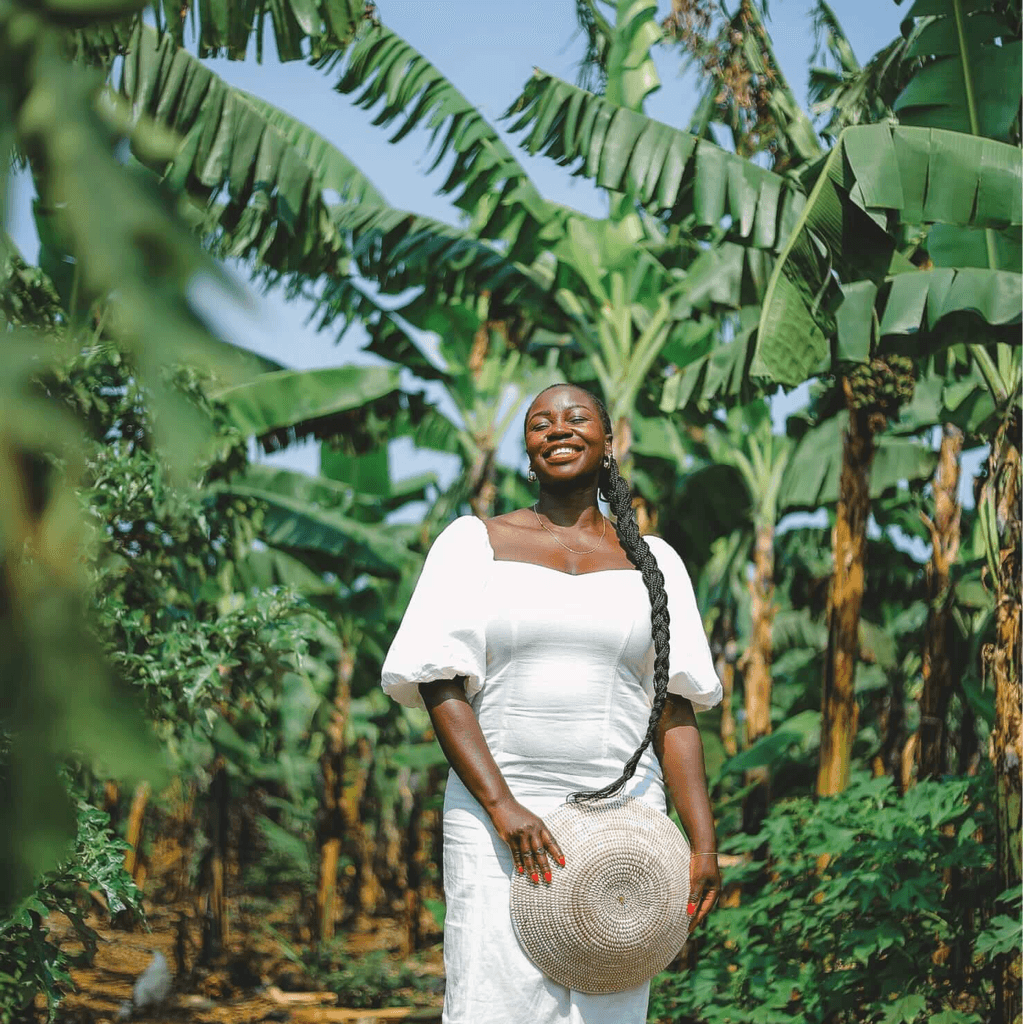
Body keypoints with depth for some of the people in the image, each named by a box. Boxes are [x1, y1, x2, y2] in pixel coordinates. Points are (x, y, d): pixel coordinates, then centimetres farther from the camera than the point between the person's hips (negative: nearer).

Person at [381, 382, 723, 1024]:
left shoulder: (652, 562, 13)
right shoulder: (477, 543, 8)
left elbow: (675, 709, 9)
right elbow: (440, 683, -1)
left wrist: (704, 843, -1)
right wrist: (501, 806, -12)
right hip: (497, 818, -1)